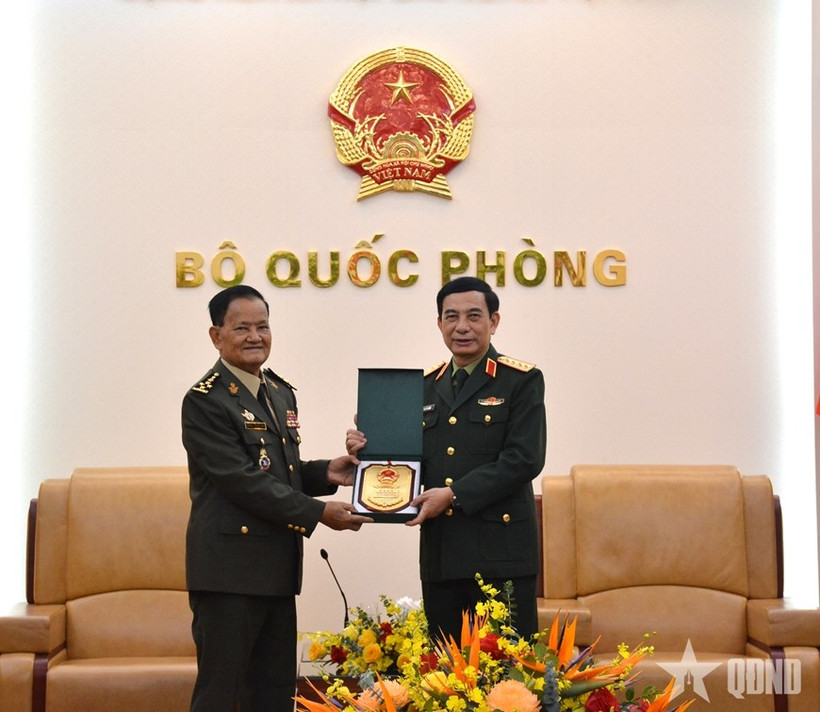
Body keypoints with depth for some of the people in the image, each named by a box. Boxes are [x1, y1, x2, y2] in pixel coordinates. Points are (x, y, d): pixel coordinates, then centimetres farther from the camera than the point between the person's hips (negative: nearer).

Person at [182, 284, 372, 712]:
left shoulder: (281, 393, 16)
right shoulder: (205, 401, -10)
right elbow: (242, 481, -17)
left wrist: (325, 473, 3)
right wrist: (318, 513, -18)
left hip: (277, 567, 8)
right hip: (229, 568, -8)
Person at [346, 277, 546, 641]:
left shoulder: (522, 381, -1)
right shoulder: (426, 385, 16)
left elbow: (524, 460, -11)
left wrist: (455, 494, -17)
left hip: (500, 553, -5)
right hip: (440, 553, 5)